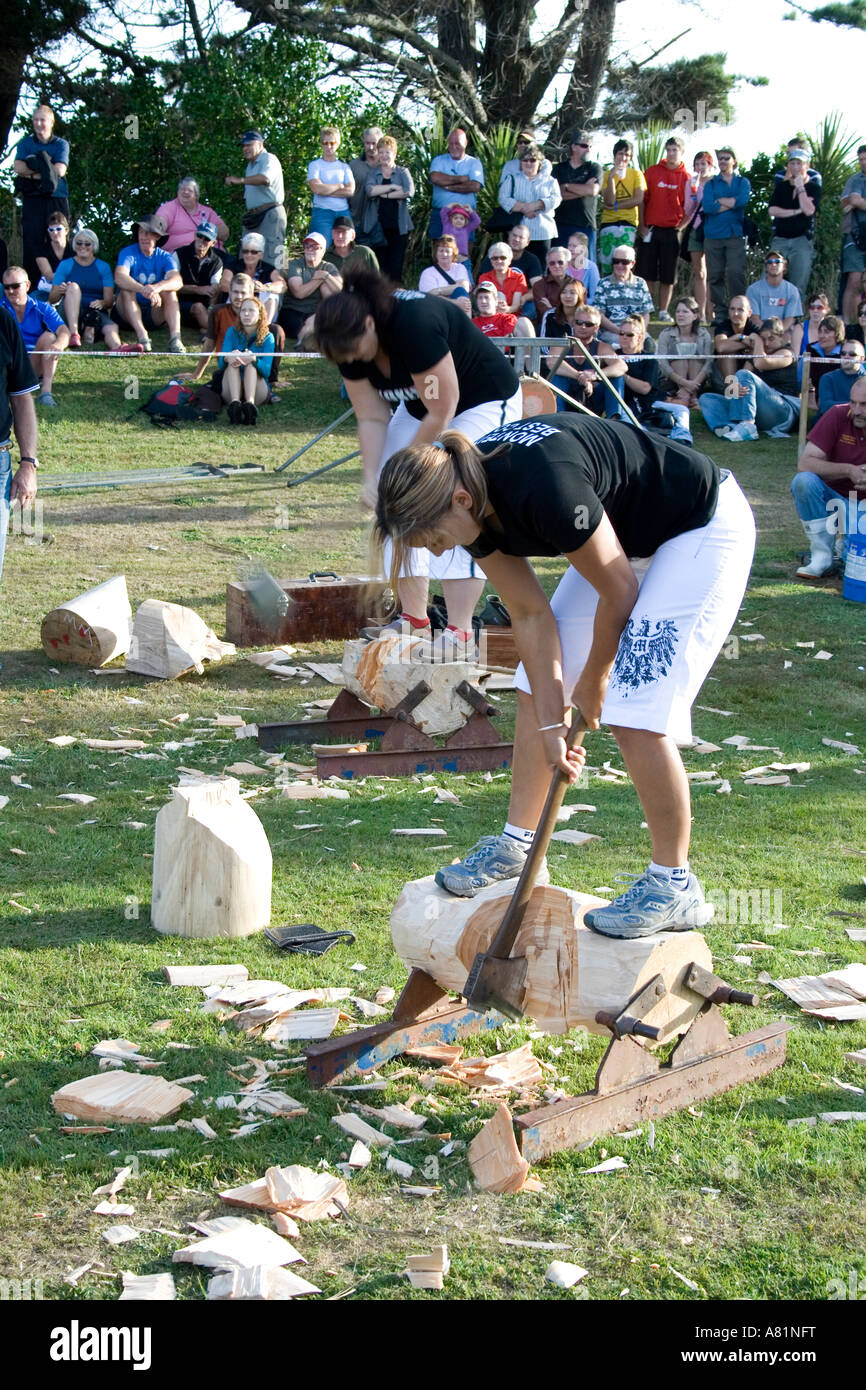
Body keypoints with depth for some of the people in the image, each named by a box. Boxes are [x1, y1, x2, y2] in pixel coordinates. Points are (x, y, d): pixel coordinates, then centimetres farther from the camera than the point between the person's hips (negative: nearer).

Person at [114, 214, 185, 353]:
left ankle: (175, 337, -43)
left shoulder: (165, 257, -1)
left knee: (169, 291, -23)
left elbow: (178, 281, -22)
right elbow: (119, 278, -28)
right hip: (128, 312, -1)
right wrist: (144, 291, -47)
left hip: (155, 312, 1)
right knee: (127, 290, -28)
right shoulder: (128, 253, -7)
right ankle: (142, 335, -48)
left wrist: (157, 287, -45)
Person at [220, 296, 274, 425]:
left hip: (258, 391, -1)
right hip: (231, 391, 1)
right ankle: (235, 402, -50)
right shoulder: (232, 332, 10)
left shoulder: (267, 337, 4)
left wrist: (253, 359, -33)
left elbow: (267, 371, -10)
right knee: (233, 362, -23)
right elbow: (221, 364, -4)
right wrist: (227, 358, -30)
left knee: (251, 364, -25)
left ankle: (250, 403, -53)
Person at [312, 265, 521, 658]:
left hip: (485, 403, -8)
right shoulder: (350, 346, -12)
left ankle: (459, 633, -20)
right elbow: (372, 417, -6)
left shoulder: (415, 325, -35)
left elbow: (441, 413, -27)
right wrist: (371, 477, -18)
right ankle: (414, 621, 7)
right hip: (420, 409, 8)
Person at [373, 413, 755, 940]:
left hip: (705, 530, -9)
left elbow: (619, 591, -23)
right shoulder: (477, 501, -11)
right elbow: (531, 616, -4)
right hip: (628, 537, 9)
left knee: (634, 711, -16)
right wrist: (551, 722, -6)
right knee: (536, 689, 8)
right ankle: (516, 845, 21)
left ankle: (675, 885, -4)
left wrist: (593, 682, -7)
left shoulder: (542, 488, -37)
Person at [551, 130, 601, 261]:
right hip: (562, 224, 1)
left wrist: (567, 186, -1)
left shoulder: (594, 168, 8)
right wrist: (583, 189, -6)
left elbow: (593, 191, -9)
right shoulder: (559, 168, 12)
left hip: (586, 225, -1)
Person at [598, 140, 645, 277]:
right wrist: (611, 177, -14)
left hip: (629, 224, -1)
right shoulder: (607, 174, 7)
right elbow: (609, 201, -6)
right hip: (608, 224, 1)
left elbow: (639, 200, -4)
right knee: (606, 263, -6)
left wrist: (615, 206, -7)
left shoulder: (636, 174, 7)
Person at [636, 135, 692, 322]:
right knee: (647, 273, -1)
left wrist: (680, 227, -4)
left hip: (672, 231, 0)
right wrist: (642, 226, 0)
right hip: (649, 230, 0)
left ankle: (663, 311, 8)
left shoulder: (686, 178, 3)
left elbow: (689, 208, 5)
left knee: (668, 276, 2)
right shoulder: (652, 172, 5)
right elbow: (642, 200, 6)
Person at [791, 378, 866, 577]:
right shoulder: (838, 416, -12)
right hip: (834, 495, 1)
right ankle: (822, 554, -19)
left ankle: (846, 545, 12)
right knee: (804, 481, -32)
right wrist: (849, 470, -25)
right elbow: (804, 464, -18)